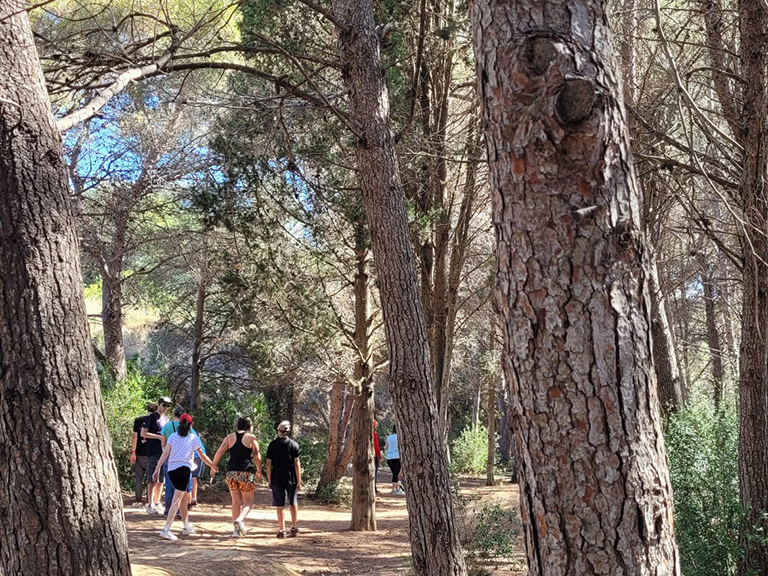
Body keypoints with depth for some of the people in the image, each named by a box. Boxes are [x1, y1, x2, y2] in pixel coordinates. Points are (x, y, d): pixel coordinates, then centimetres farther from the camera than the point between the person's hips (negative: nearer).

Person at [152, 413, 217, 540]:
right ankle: (166, 529, -17)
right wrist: (213, 466, 23)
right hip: (183, 469, -5)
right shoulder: (193, 438, 4)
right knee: (177, 500, -6)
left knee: (183, 498, 20)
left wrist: (157, 470, 0)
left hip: (171, 469, 5)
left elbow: (165, 453, 1)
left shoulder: (173, 436, 11)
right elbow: (202, 456, 9)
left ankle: (187, 526, 31)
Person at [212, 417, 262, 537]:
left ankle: (236, 529, 11)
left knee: (236, 501, 13)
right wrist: (259, 471, 13)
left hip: (231, 472, 3)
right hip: (246, 473, -3)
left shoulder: (229, 438, 10)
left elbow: (219, 452, 0)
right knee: (247, 501, 5)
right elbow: (257, 457, 0)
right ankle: (240, 519, -23)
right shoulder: (251, 438, 3)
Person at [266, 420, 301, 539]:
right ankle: (294, 527, 22)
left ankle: (282, 530, 3)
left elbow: (268, 463, -1)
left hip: (277, 479, 0)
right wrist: (299, 481, -1)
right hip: (291, 479, 0)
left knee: (280, 506, 3)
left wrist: (269, 480, 7)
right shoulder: (293, 445, -4)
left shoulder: (272, 445, -1)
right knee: (293, 503, 17)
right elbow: (296, 463, -5)